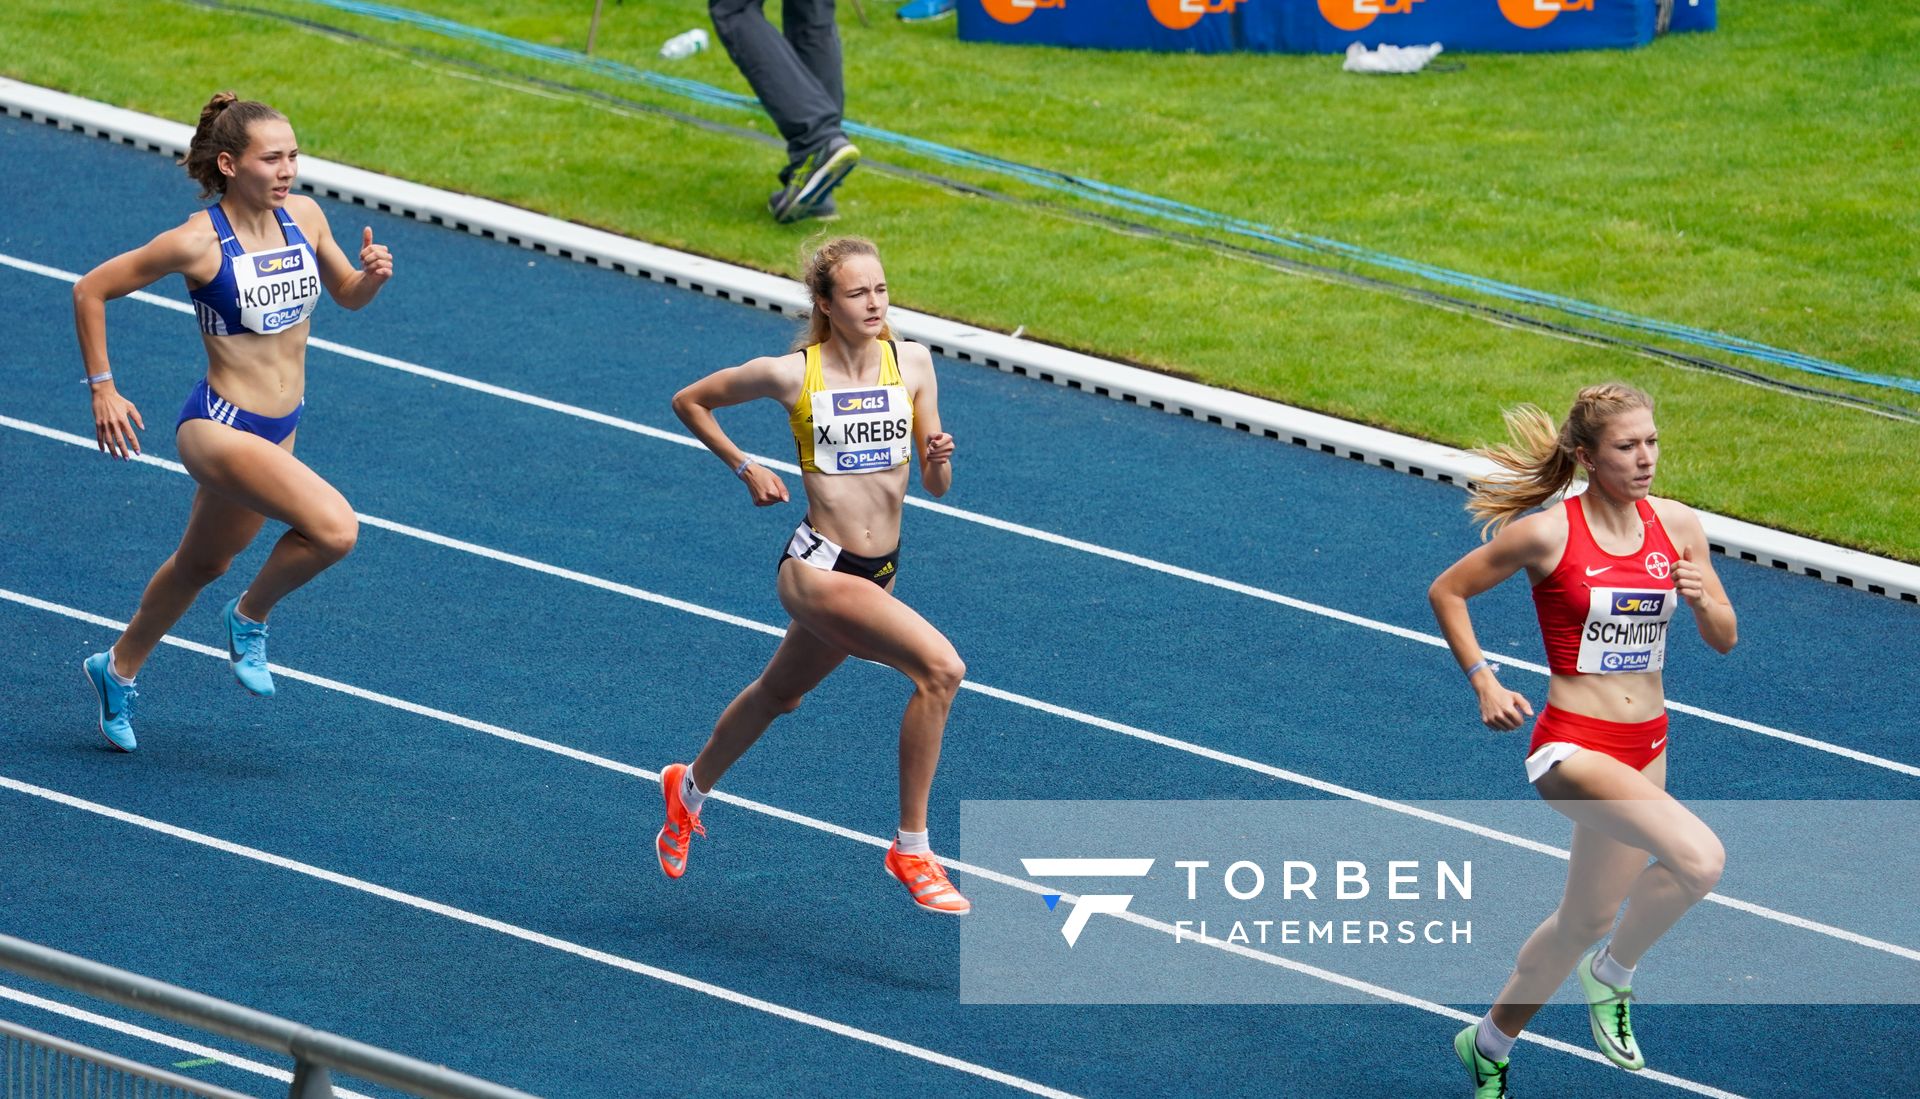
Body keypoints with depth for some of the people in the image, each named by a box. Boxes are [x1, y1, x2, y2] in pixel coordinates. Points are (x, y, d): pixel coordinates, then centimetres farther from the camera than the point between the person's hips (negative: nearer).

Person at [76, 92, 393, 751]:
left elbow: (347, 295, 14)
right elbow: (90, 291, -9)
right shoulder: (199, 242, -19)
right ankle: (251, 616, 2)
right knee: (335, 529, -26)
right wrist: (102, 390, -9)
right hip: (219, 427, -7)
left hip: (278, 431, 7)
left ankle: (119, 670, 48)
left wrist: (372, 275, -9)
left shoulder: (304, 217, -2)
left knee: (203, 563, 25)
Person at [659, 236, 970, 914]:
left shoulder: (912, 363, -2)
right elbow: (689, 401, 4)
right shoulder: (792, 374, -12)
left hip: (879, 573, 6)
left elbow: (936, 487, 2)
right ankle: (911, 850, -15)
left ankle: (690, 789, 56)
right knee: (940, 667, -25)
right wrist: (746, 469, -1)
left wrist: (939, 459, -19)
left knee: (779, 694, 28)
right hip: (817, 570, -6)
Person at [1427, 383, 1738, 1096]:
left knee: (1587, 919, 17)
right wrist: (1484, 683, -7)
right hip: (1572, 745, -6)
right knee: (1699, 858, -28)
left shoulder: (1676, 525, 1)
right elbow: (1446, 592, 1)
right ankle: (1613, 974, 0)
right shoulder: (1548, 534, -13)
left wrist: (1704, 600, -14)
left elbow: (1724, 640, 7)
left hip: (1645, 746, 6)